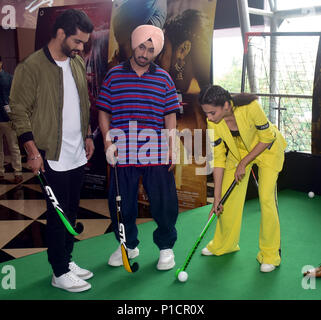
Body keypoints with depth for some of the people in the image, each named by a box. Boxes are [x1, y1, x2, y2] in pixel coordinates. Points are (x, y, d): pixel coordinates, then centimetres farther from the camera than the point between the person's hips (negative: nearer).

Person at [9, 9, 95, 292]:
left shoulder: (78, 63, 10)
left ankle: (66, 259, 32)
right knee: (58, 214, 1)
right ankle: (60, 273, 16)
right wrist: (33, 152, -16)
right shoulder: (31, 67, -13)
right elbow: (19, 112, -12)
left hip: (78, 155, 7)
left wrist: (87, 135, 15)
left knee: (72, 210, 16)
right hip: (52, 157, -7)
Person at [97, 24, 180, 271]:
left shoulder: (164, 78, 7)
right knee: (121, 201, 9)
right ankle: (128, 245, 30)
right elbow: (104, 112, 8)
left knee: (164, 202, 4)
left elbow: (170, 116, 7)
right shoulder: (114, 75, 6)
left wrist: (172, 149, 1)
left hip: (156, 153, 0)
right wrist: (107, 142, -2)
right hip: (122, 152, 1)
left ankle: (166, 247, 24)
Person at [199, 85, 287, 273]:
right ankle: (225, 244, 22)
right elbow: (218, 158, -14)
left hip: (267, 149, -4)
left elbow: (267, 138, -20)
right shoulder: (213, 122, -21)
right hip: (238, 150, 4)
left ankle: (270, 254, 4)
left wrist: (244, 162, -20)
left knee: (266, 198, -12)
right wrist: (217, 196, -13)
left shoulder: (250, 107, -35)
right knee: (228, 197, 1)